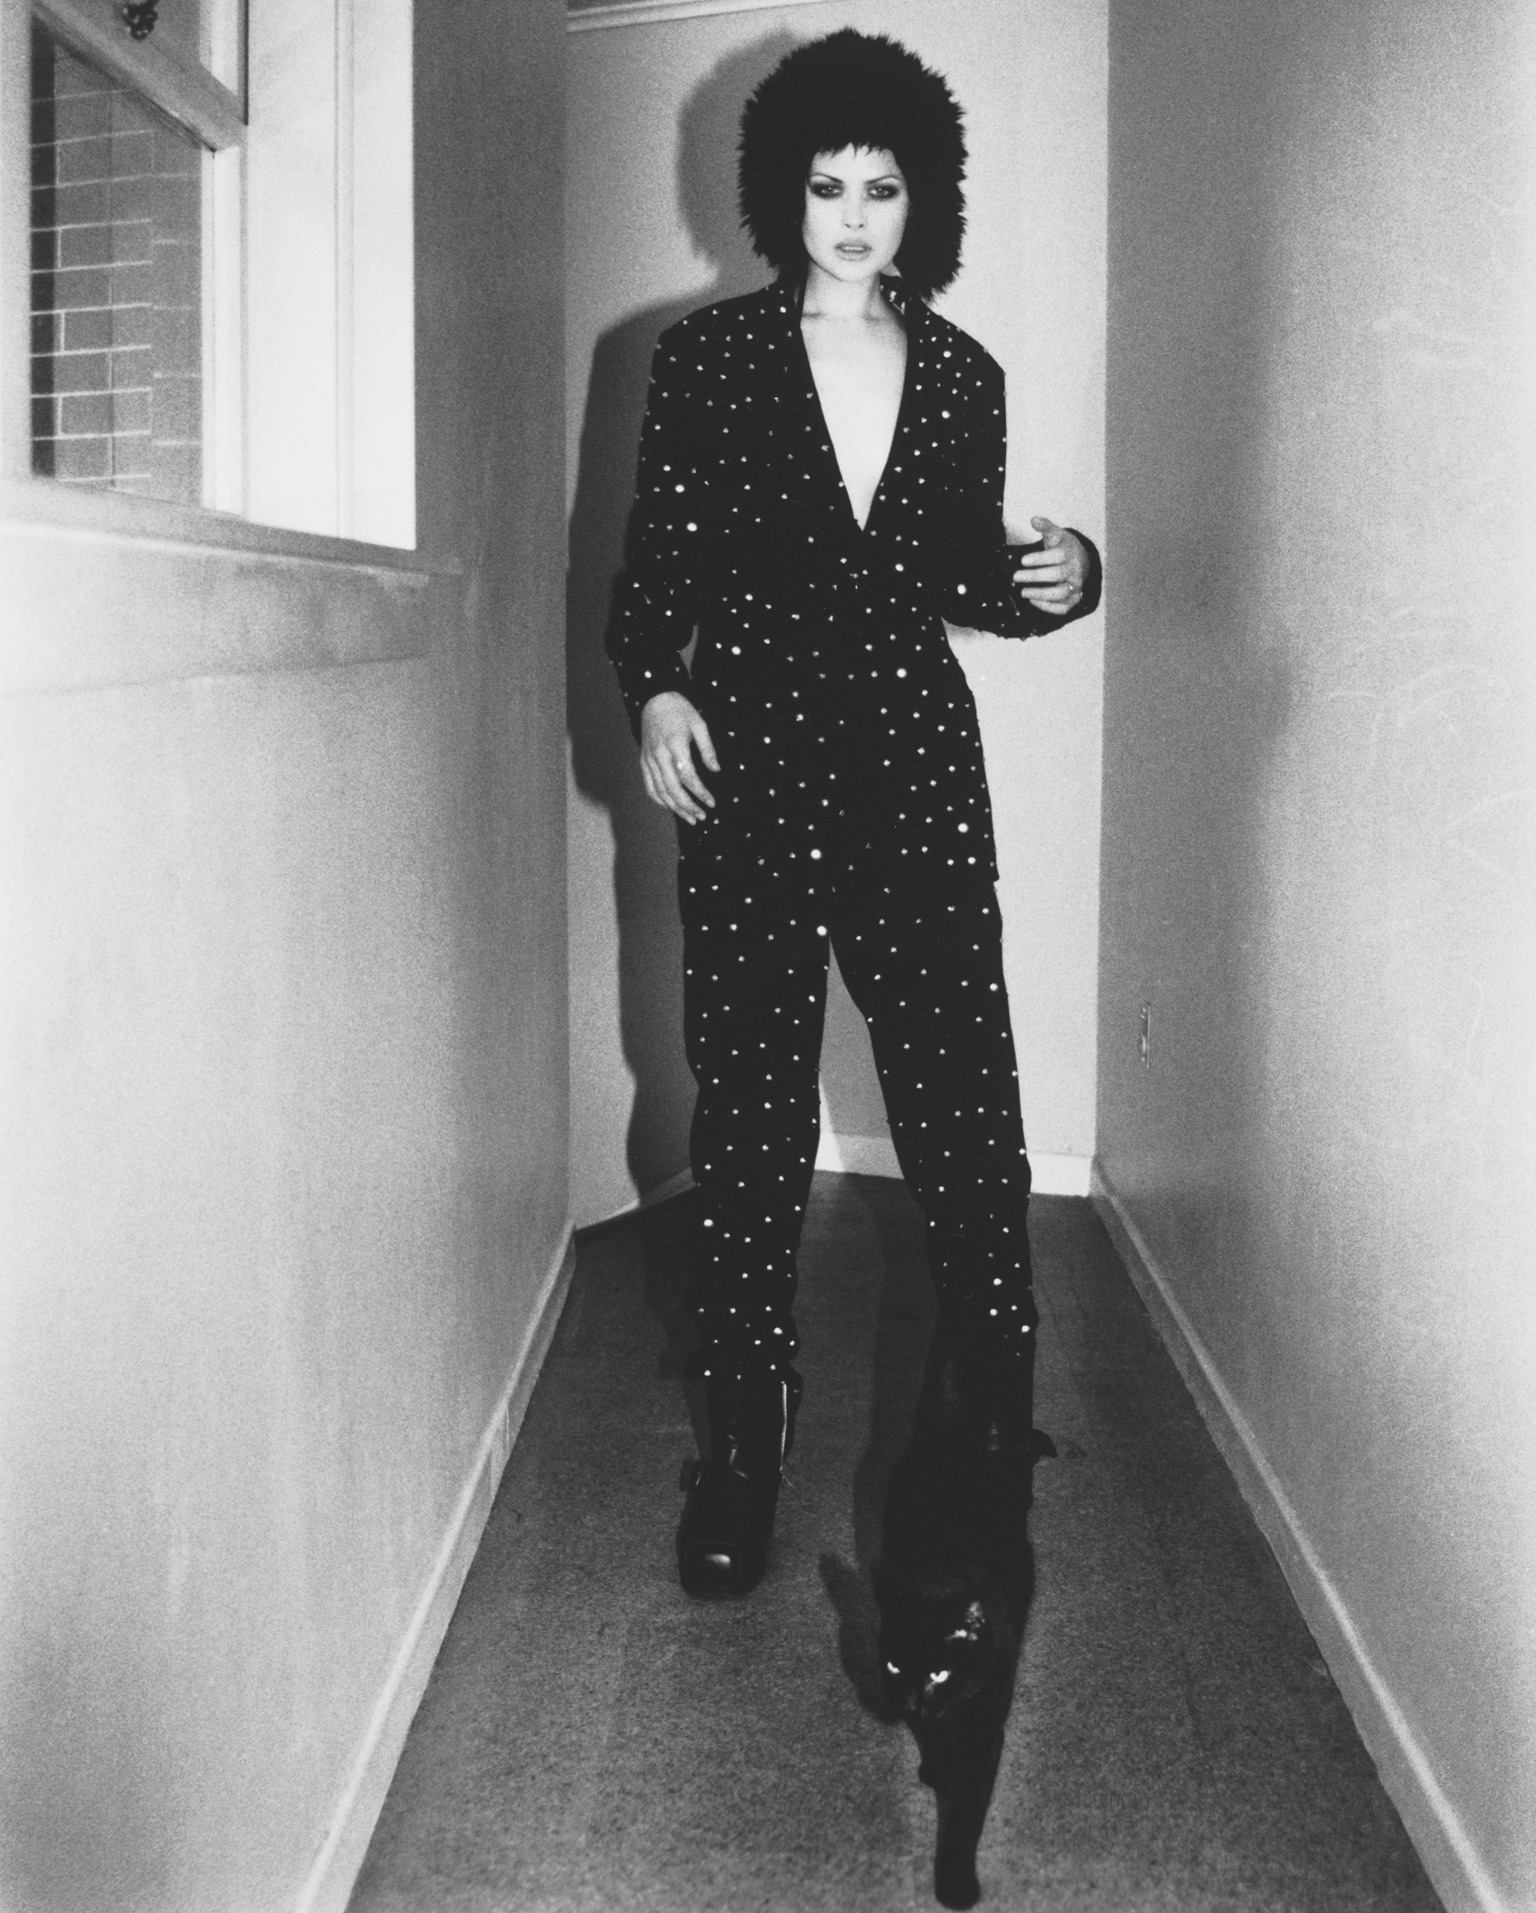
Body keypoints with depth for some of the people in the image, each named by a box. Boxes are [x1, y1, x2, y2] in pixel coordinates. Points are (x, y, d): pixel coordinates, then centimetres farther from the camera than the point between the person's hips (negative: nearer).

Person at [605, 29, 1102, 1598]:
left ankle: (1002, 1414, 11)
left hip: (915, 767, 2)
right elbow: (653, 558, 6)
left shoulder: (962, 376, 12)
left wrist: (1055, 579, -2)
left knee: (963, 1098, -4)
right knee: (748, 1105, 3)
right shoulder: (705, 356, 5)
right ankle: (745, 1438, 16)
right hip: (747, 767, -1)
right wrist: (652, 689, -10)